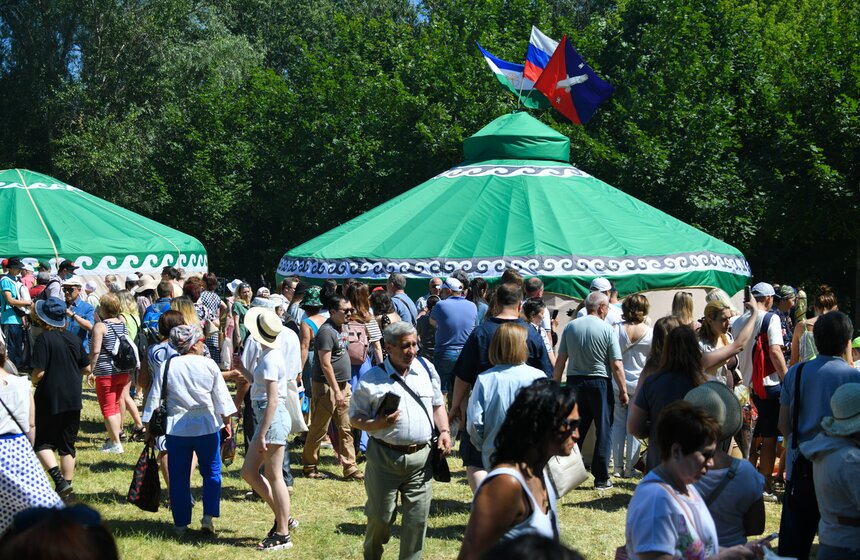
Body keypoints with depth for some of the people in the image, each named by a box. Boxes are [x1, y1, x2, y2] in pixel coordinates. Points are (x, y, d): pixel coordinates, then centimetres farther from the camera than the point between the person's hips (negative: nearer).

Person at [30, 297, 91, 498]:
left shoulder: (44, 339, -14)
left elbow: (39, 372, -18)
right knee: (67, 445, 13)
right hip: (73, 399, 5)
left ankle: (59, 478, -14)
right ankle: (66, 484, 15)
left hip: (50, 400, -5)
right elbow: (87, 369, 8)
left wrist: (33, 381, 3)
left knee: (43, 443, 5)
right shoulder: (74, 339, 4)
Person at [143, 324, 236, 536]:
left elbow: (154, 398, 0)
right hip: (207, 427, 0)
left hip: (176, 429, 1)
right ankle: (208, 515, 2)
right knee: (211, 472, 13)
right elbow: (221, 397, 3)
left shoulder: (167, 366, -3)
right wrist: (227, 423, 14)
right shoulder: (209, 365, -3)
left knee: (179, 477, 8)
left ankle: (181, 524, 12)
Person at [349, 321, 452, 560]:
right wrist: (378, 424, -18)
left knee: (417, 518, 5)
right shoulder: (371, 379, -4)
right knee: (380, 516, 8)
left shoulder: (426, 369, 8)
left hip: (420, 457, 3)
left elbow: (438, 404, 18)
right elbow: (355, 418, 1)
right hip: (384, 457, -3)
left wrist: (444, 431, 3)